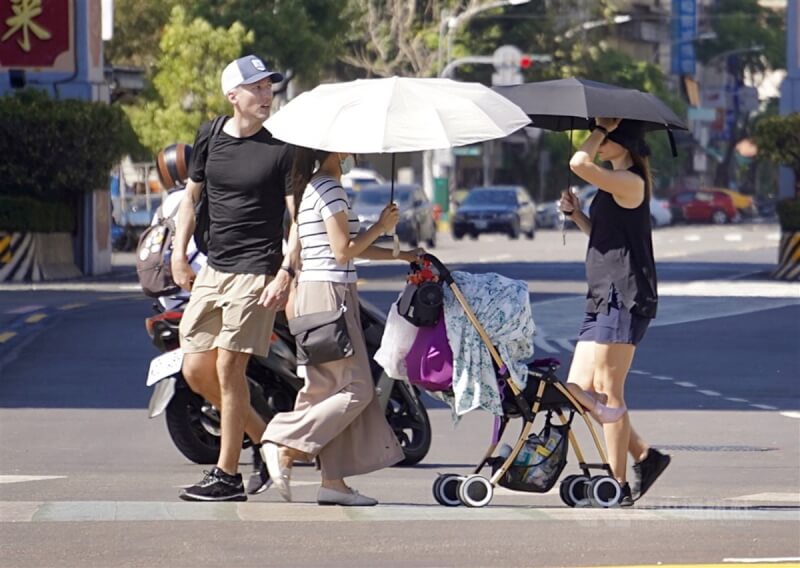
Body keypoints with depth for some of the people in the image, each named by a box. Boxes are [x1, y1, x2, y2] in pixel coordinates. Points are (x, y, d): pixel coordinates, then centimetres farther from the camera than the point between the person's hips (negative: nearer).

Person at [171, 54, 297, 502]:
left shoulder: (281, 148, -6)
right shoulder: (210, 139, 8)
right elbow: (191, 196, 20)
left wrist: (286, 273, -17)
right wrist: (179, 254, 11)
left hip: (257, 272, -6)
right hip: (212, 270, 6)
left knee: (229, 369, -8)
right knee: (196, 370, 5)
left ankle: (228, 476, 0)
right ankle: (266, 438, 21)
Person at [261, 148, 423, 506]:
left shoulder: (313, 188, 18)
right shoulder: (330, 188, -12)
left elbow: (347, 248, 22)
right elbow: (343, 251, -16)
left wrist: (399, 255, 23)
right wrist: (381, 227, -3)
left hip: (312, 290, 10)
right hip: (330, 292, -10)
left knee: (334, 388, 8)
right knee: (355, 389, -9)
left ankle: (333, 481, 6)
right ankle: (286, 446, -12)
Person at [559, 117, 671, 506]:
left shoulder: (630, 182, -12)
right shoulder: (615, 185, 19)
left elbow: (580, 163, -25)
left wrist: (603, 128, -10)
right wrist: (575, 214, 12)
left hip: (624, 299, -10)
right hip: (604, 299, 10)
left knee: (607, 393, -7)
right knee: (580, 391, 8)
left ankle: (619, 485, -2)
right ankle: (644, 456, 14)